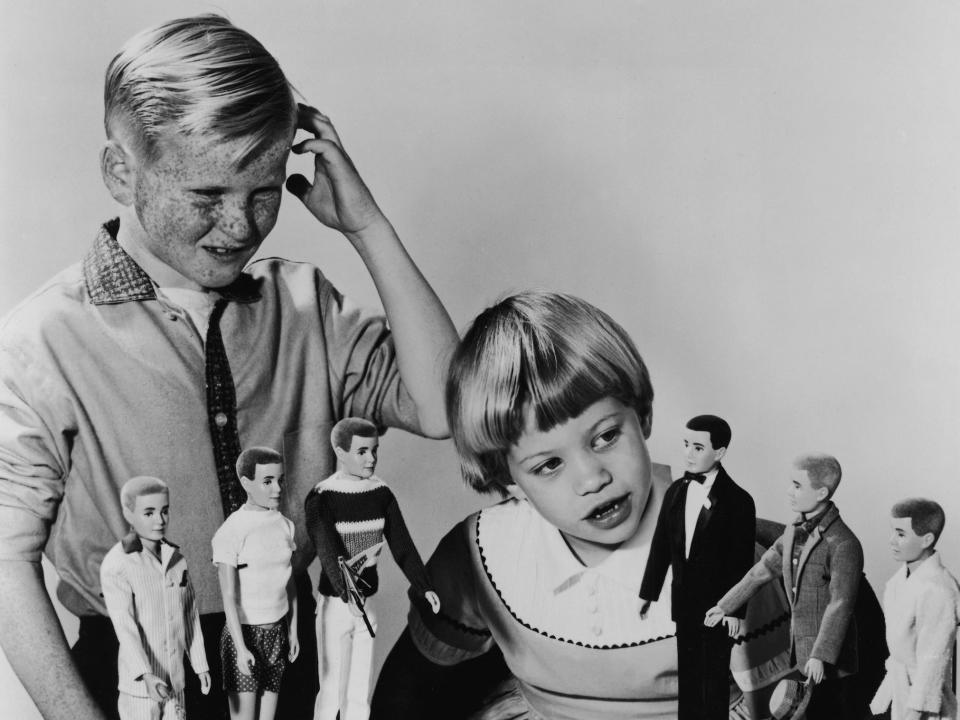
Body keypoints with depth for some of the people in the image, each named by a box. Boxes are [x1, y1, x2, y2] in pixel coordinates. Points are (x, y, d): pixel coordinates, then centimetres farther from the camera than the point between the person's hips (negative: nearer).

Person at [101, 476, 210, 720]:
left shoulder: (176, 558, 4)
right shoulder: (116, 565, -15)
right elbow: (124, 625, -21)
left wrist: (200, 663, 13)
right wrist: (146, 676, -29)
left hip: (174, 675, 5)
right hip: (139, 680, -5)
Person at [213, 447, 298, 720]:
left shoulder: (284, 525, 3)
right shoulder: (231, 532, -16)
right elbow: (229, 596, -16)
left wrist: (293, 631, 12)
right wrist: (241, 648, -18)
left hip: (275, 634, 6)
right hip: (244, 633, -6)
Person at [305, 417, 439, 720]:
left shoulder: (382, 494, 2)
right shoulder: (320, 499, -14)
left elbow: (402, 545, -1)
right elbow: (328, 552, -26)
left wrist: (425, 587, -15)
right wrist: (349, 595, -40)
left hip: (366, 604, 5)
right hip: (335, 604, -5)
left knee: (359, 695, 12)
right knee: (332, 692, 0)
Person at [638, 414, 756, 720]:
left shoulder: (737, 500, -14)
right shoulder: (676, 491, 3)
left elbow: (742, 562, -12)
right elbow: (661, 545, 8)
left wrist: (736, 611, -12)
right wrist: (648, 592, 10)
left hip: (717, 604, -5)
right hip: (684, 602, 5)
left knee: (714, 680, 4)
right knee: (688, 675, 13)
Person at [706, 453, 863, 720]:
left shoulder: (843, 545, -20)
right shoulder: (794, 532, 6)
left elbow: (840, 605, -23)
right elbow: (763, 570, 16)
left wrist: (820, 656, -26)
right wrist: (725, 606, 20)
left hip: (827, 658, -7)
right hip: (800, 649, 7)